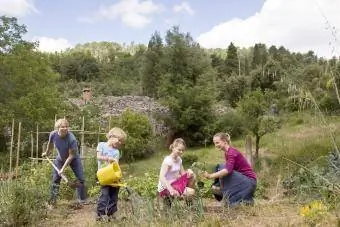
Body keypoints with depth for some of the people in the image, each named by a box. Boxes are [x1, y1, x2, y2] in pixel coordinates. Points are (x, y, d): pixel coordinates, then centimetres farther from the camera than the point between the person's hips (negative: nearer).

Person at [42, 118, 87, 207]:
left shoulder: (71, 139, -36)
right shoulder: (53, 134, -24)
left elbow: (71, 156, -28)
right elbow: (50, 144, 2)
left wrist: (63, 168, -27)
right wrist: (47, 153, 19)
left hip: (73, 158, -3)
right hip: (60, 158, 3)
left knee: (81, 179, -7)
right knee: (55, 179, 2)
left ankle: (82, 200, 8)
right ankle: (52, 200, 16)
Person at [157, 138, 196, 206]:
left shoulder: (179, 159, 6)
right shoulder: (168, 160, -20)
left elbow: (183, 174, 10)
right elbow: (162, 177, -31)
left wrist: (188, 171, -14)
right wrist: (171, 189, -44)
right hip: (166, 188, -8)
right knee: (191, 192, -20)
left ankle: (189, 202, 11)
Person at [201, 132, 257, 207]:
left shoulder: (232, 152, -19)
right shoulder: (227, 153, 9)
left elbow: (228, 170, -36)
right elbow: (228, 169, 11)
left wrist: (210, 176, -38)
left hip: (249, 182, -10)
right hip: (241, 180, 10)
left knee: (221, 167, -22)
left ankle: (230, 199, -15)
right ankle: (247, 199, 15)